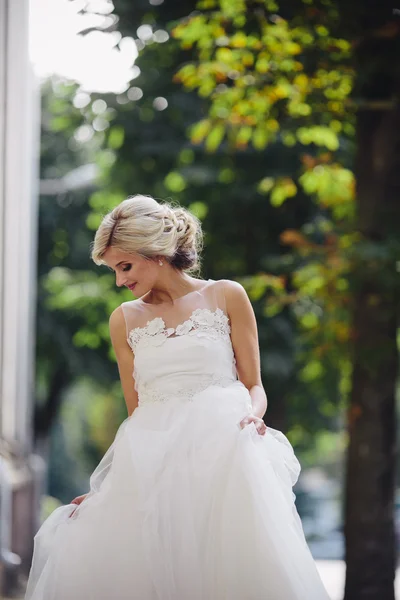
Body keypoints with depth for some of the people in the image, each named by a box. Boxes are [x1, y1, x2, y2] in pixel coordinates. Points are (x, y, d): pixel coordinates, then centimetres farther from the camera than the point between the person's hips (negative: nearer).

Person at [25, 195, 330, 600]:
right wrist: (106, 486, 10)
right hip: (150, 457, 2)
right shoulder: (125, 320, 16)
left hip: (222, 452, -2)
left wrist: (253, 415, -13)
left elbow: (254, 384, 10)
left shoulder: (226, 297, 9)